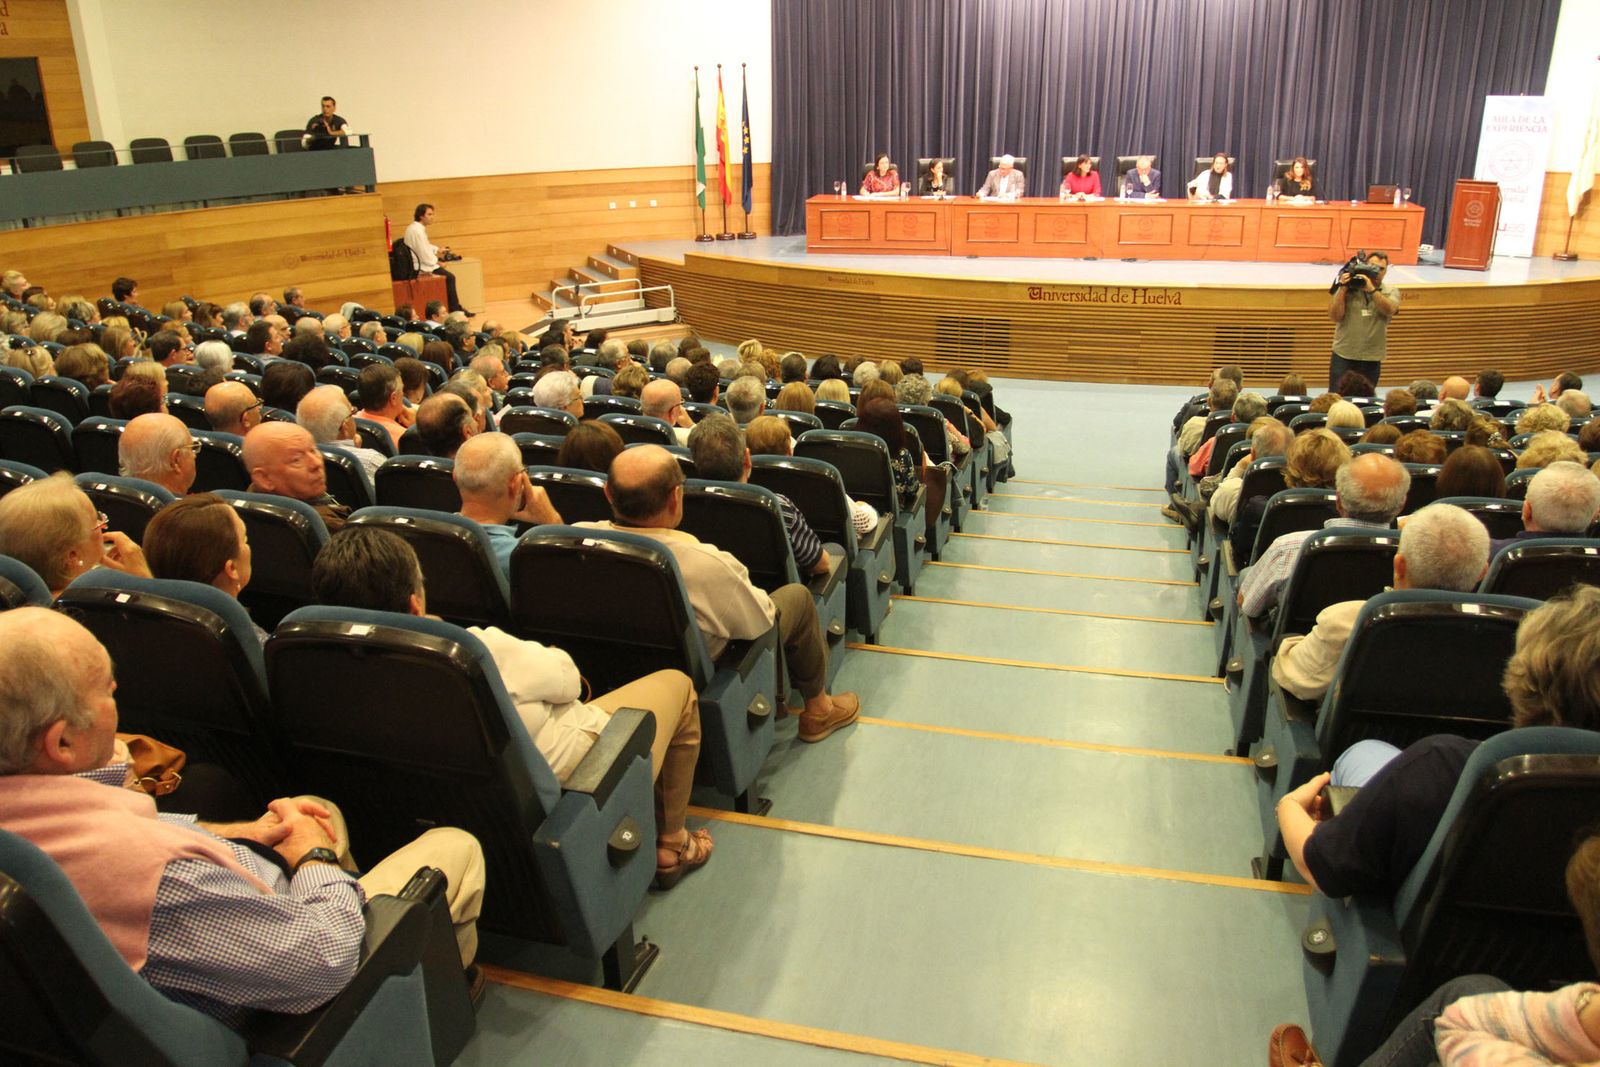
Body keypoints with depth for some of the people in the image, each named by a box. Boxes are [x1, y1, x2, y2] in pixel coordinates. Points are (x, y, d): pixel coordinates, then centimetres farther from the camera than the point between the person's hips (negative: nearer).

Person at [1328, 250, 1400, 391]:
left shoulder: (1391, 292, 5)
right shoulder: (1348, 288, 1)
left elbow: (1390, 310, -16)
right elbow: (1335, 316, -8)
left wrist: (1371, 289, -24)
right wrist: (1342, 289, -14)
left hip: (1372, 359, 2)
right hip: (1343, 356, -2)